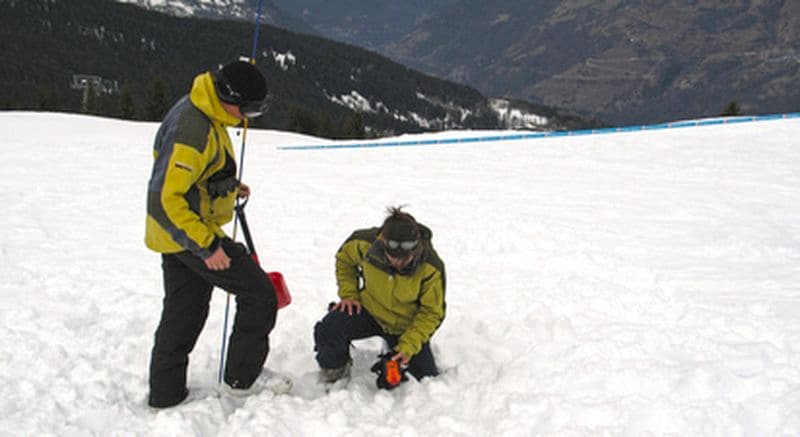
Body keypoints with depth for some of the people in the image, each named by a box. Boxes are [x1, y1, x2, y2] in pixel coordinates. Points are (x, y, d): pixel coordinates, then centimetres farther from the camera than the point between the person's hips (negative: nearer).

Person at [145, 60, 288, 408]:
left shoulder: (198, 111, 6)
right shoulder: (193, 131, -27)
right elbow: (167, 199, -29)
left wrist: (227, 187, 14)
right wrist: (207, 246, -26)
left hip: (176, 233, 10)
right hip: (189, 233, -10)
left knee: (182, 314, 17)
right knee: (259, 293, 0)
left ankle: (165, 393, 25)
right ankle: (242, 377, 9)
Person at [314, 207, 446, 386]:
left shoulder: (431, 268, -27)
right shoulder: (365, 244, -24)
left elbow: (431, 313, -15)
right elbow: (344, 258, 1)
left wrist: (409, 345, -24)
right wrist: (348, 294, -9)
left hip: (406, 326, 0)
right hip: (370, 310, 0)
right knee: (329, 329, -29)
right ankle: (334, 371, 4)